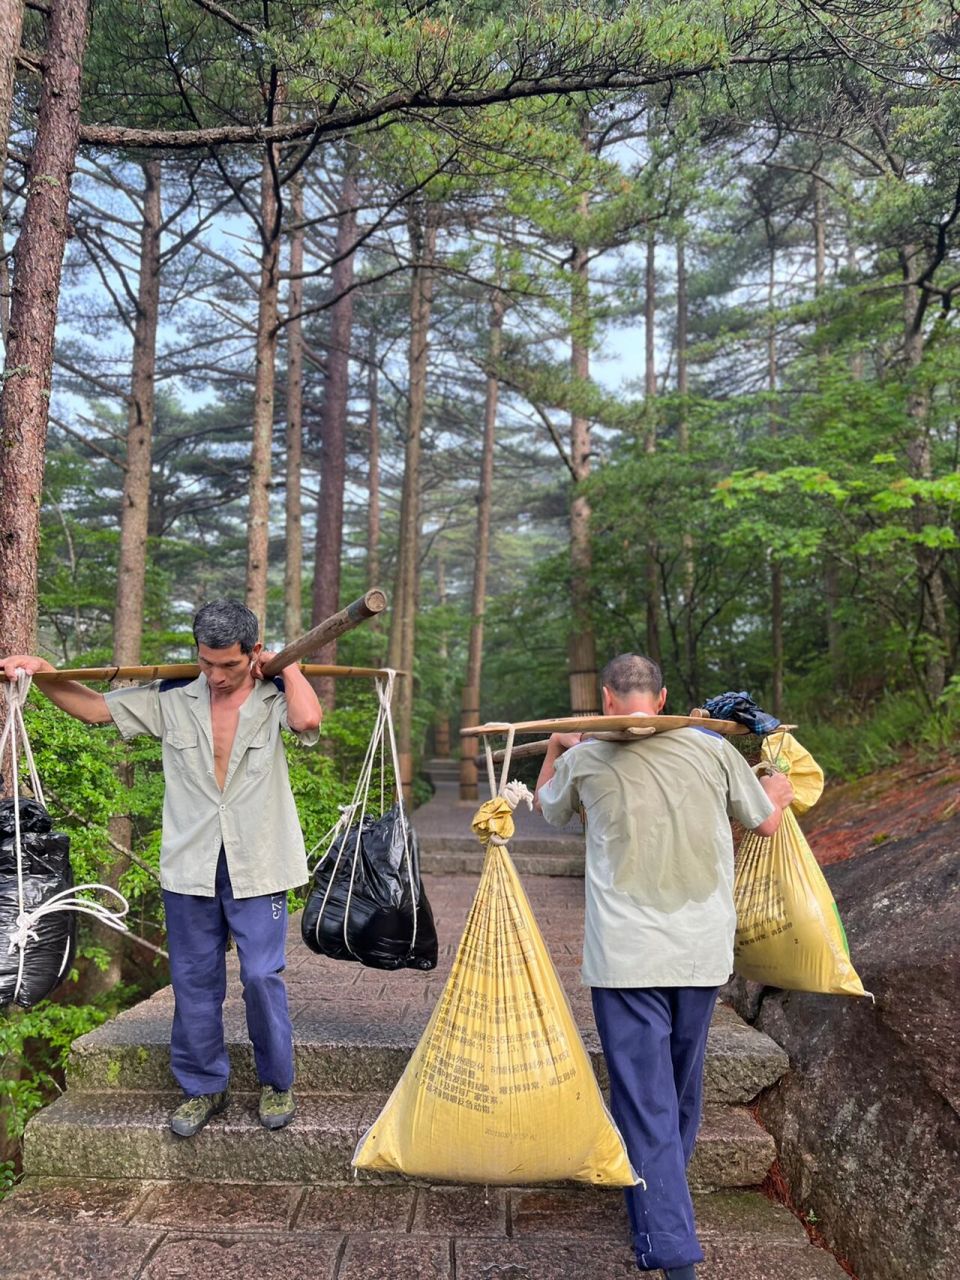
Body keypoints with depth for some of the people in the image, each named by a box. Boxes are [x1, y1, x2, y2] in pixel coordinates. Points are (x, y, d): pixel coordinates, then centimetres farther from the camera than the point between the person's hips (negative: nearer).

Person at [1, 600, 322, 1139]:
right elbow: (94, 707, 7)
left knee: (263, 977, 1)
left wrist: (287, 666, -16)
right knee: (194, 980, 12)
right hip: (189, 868, 3)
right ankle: (204, 1087, 31)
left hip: (257, 869, -3)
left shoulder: (276, 698, -8)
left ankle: (278, 1084, 23)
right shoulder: (171, 700, -1)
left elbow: (308, 719, -31)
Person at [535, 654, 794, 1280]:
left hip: (626, 954, -3)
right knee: (682, 1083, 23)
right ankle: (666, 1192, 46)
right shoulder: (713, 748, -3)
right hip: (703, 949, 4)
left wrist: (555, 748, 35)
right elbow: (766, 822, 11)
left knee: (645, 1098, 2)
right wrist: (780, 788, 33)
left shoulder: (586, 759, -5)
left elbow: (547, 807, 17)